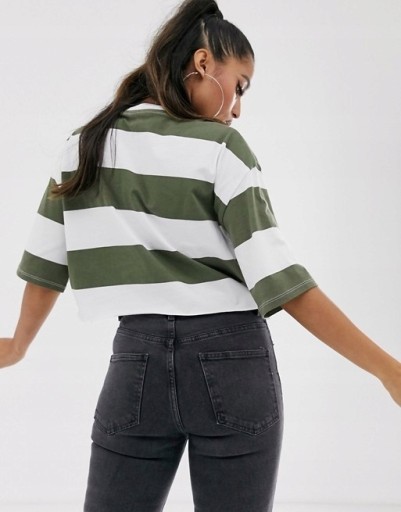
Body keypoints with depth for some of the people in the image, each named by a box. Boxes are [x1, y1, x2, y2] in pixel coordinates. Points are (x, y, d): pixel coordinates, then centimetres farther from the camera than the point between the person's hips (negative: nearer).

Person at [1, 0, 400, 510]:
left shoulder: (84, 146, 7)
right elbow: (281, 281, -13)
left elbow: (46, 262, 15)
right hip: (233, 362, -3)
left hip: (138, 360, 3)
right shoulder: (219, 147, -6)